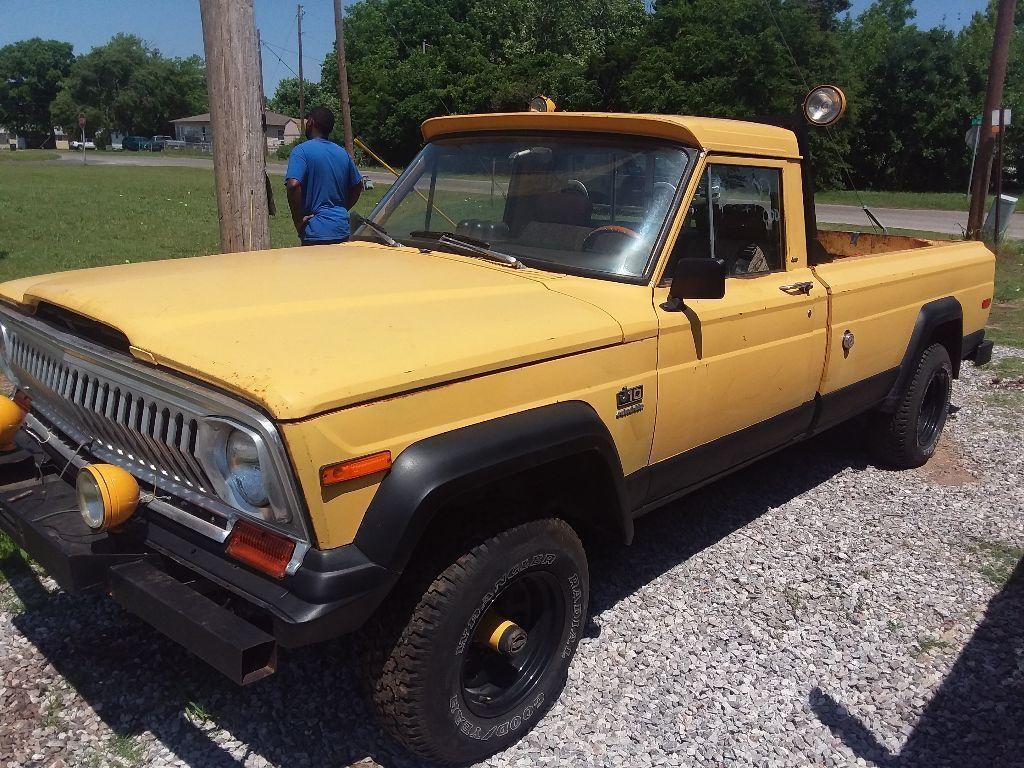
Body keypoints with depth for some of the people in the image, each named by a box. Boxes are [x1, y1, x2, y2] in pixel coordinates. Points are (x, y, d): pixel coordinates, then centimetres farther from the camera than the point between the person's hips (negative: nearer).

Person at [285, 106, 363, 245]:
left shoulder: (301, 151, -9)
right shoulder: (343, 153, 11)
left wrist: (298, 221, -14)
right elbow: (357, 186, 20)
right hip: (342, 230, 6)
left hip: (316, 231, -6)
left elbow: (293, 185, -23)